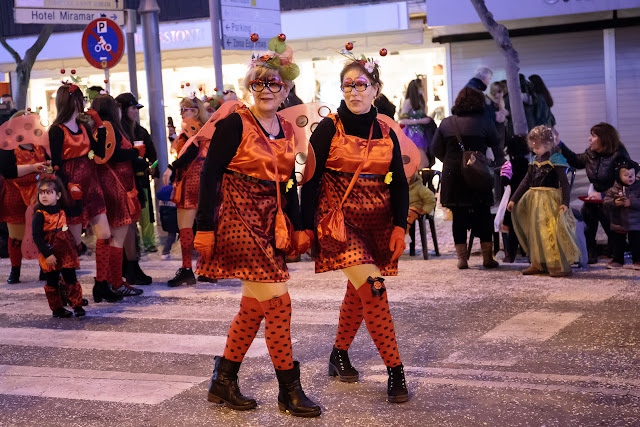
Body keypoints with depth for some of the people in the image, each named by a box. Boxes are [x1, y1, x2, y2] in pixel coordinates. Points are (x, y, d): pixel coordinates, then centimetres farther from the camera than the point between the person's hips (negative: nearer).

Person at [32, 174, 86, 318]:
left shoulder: (61, 211, 8)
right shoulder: (39, 215, -12)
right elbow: (37, 237, -16)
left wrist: (73, 245, 23)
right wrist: (47, 254, -20)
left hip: (66, 252, 5)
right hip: (50, 255, -5)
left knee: (71, 280, 5)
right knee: (52, 283, 4)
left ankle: (77, 305, 12)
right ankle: (57, 309, 15)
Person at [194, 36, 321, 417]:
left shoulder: (287, 130, 11)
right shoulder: (234, 124, -9)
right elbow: (210, 175, -11)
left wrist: (298, 226, 14)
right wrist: (205, 228, -15)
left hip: (270, 224, 8)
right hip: (238, 219, -7)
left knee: (255, 305, 10)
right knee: (277, 301, -10)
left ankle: (224, 381, 23)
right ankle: (290, 390, 1)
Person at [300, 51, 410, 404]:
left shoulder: (385, 132, 8)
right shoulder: (329, 128, -3)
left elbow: (399, 183, 9)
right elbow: (310, 179, -4)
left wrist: (399, 226, -1)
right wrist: (307, 226, -8)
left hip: (377, 222, 5)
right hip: (339, 217, -5)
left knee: (358, 292, 10)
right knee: (372, 288, -17)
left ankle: (339, 354, 31)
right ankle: (394, 369, -14)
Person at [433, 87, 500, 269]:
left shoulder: (446, 123, 4)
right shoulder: (484, 121, -4)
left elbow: (436, 149, 7)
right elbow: (495, 142, 8)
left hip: (452, 175, 2)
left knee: (458, 216, 7)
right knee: (483, 215, 7)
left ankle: (462, 258, 7)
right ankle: (487, 258, 9)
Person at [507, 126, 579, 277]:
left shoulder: (556, 160, -9)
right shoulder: (535, 162, 12)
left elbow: (564, 183, -13)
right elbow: (526, 182, 16)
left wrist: (565, 202, -24)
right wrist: (513, 199, 11)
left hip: (550, 201, -8)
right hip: (534, 201, 8)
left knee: (551, 232, -11)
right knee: (535, 233, 11)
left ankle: (562, 266, -5)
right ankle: (538, 264, 20)